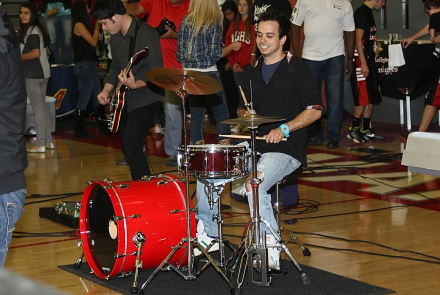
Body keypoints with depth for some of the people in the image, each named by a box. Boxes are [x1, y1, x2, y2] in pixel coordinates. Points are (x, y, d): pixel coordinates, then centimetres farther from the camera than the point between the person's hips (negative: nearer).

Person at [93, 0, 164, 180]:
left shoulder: (146, 34, -19)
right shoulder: (115, 37, 7)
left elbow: (156, 73, -22)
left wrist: (135, 84, -36)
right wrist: (106, 90, 4)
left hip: (146, 98, -9)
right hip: (126, 98, 9)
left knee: (131, 146, -19)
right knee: (126, 147, 12)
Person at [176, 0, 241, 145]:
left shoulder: (185, 21, 5)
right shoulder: (214, 25, -8)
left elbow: (180, 54, 6)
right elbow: (215, 54, -11)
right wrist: (232, 47, 4)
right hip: (208, 75, -5)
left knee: (196, 116, 10)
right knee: (222, 116, 2)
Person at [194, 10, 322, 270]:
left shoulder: (297, 69, -3)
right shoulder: (253, 72, 17)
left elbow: (315, 110, -9)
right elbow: (242, 107, 27)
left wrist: (284, 128, -21)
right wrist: (245, 115, 2)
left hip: (286, 149, -7)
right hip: (254, 146, 7)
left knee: (254, 183, -34)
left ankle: (271, 246, -22)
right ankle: (208, 234, 6)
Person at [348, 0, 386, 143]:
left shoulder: (368, 13, 16)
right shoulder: (362, 13, -13)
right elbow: (358, 40, -18)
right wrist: (363, 64, -21)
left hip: (369, 60, 10)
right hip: (361, 61, -10)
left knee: (372, 97, 11)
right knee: (363, 97, -8)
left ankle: (366, 130, 17)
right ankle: (353, 129, 0)